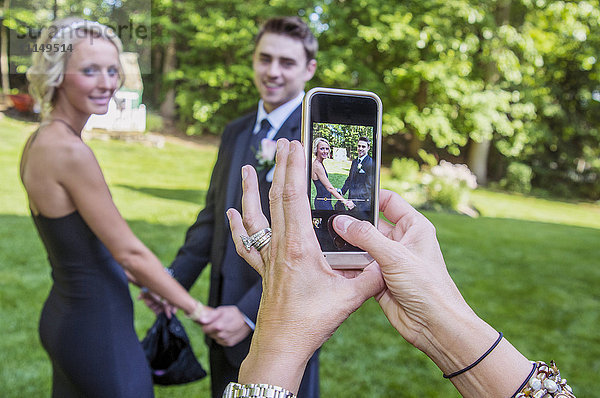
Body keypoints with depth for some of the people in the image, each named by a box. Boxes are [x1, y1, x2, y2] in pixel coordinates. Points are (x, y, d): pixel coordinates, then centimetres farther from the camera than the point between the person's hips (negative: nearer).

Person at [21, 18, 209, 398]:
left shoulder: (40, 142, 4)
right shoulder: (70, 151, -23)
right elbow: (129, 251, -22)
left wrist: (143, 282, 15)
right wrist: (197, 309, -13)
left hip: (64, 314, 9)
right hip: (99, 329, -9)